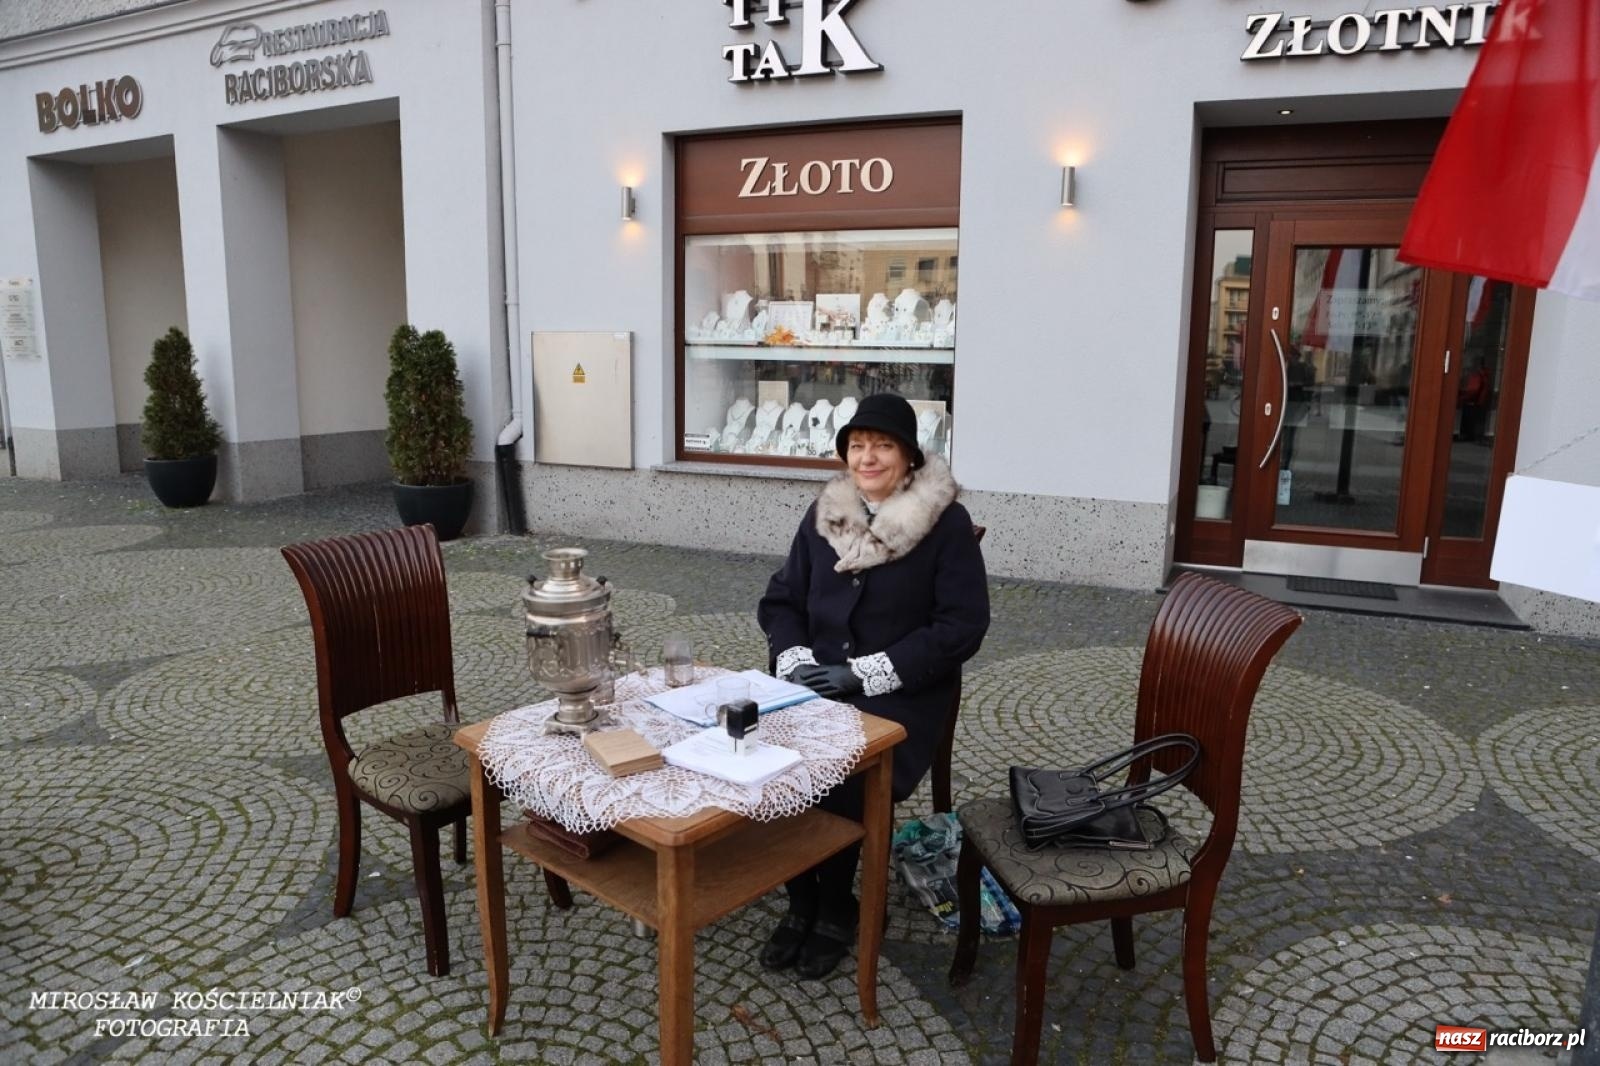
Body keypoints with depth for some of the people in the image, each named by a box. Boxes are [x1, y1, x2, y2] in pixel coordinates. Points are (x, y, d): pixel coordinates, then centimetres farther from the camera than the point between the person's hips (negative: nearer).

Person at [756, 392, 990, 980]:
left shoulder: (946, 522, -7)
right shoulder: (825, 513, 7)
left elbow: (963, 625, -12)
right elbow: (781, 599, 12)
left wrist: (865, 672, -17)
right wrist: (795, 658, -9)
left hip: (901, 693, -4)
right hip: (819, 683, 4)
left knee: (840, 772, -28)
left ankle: (836, 909, 0)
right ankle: (800, 901, 1)